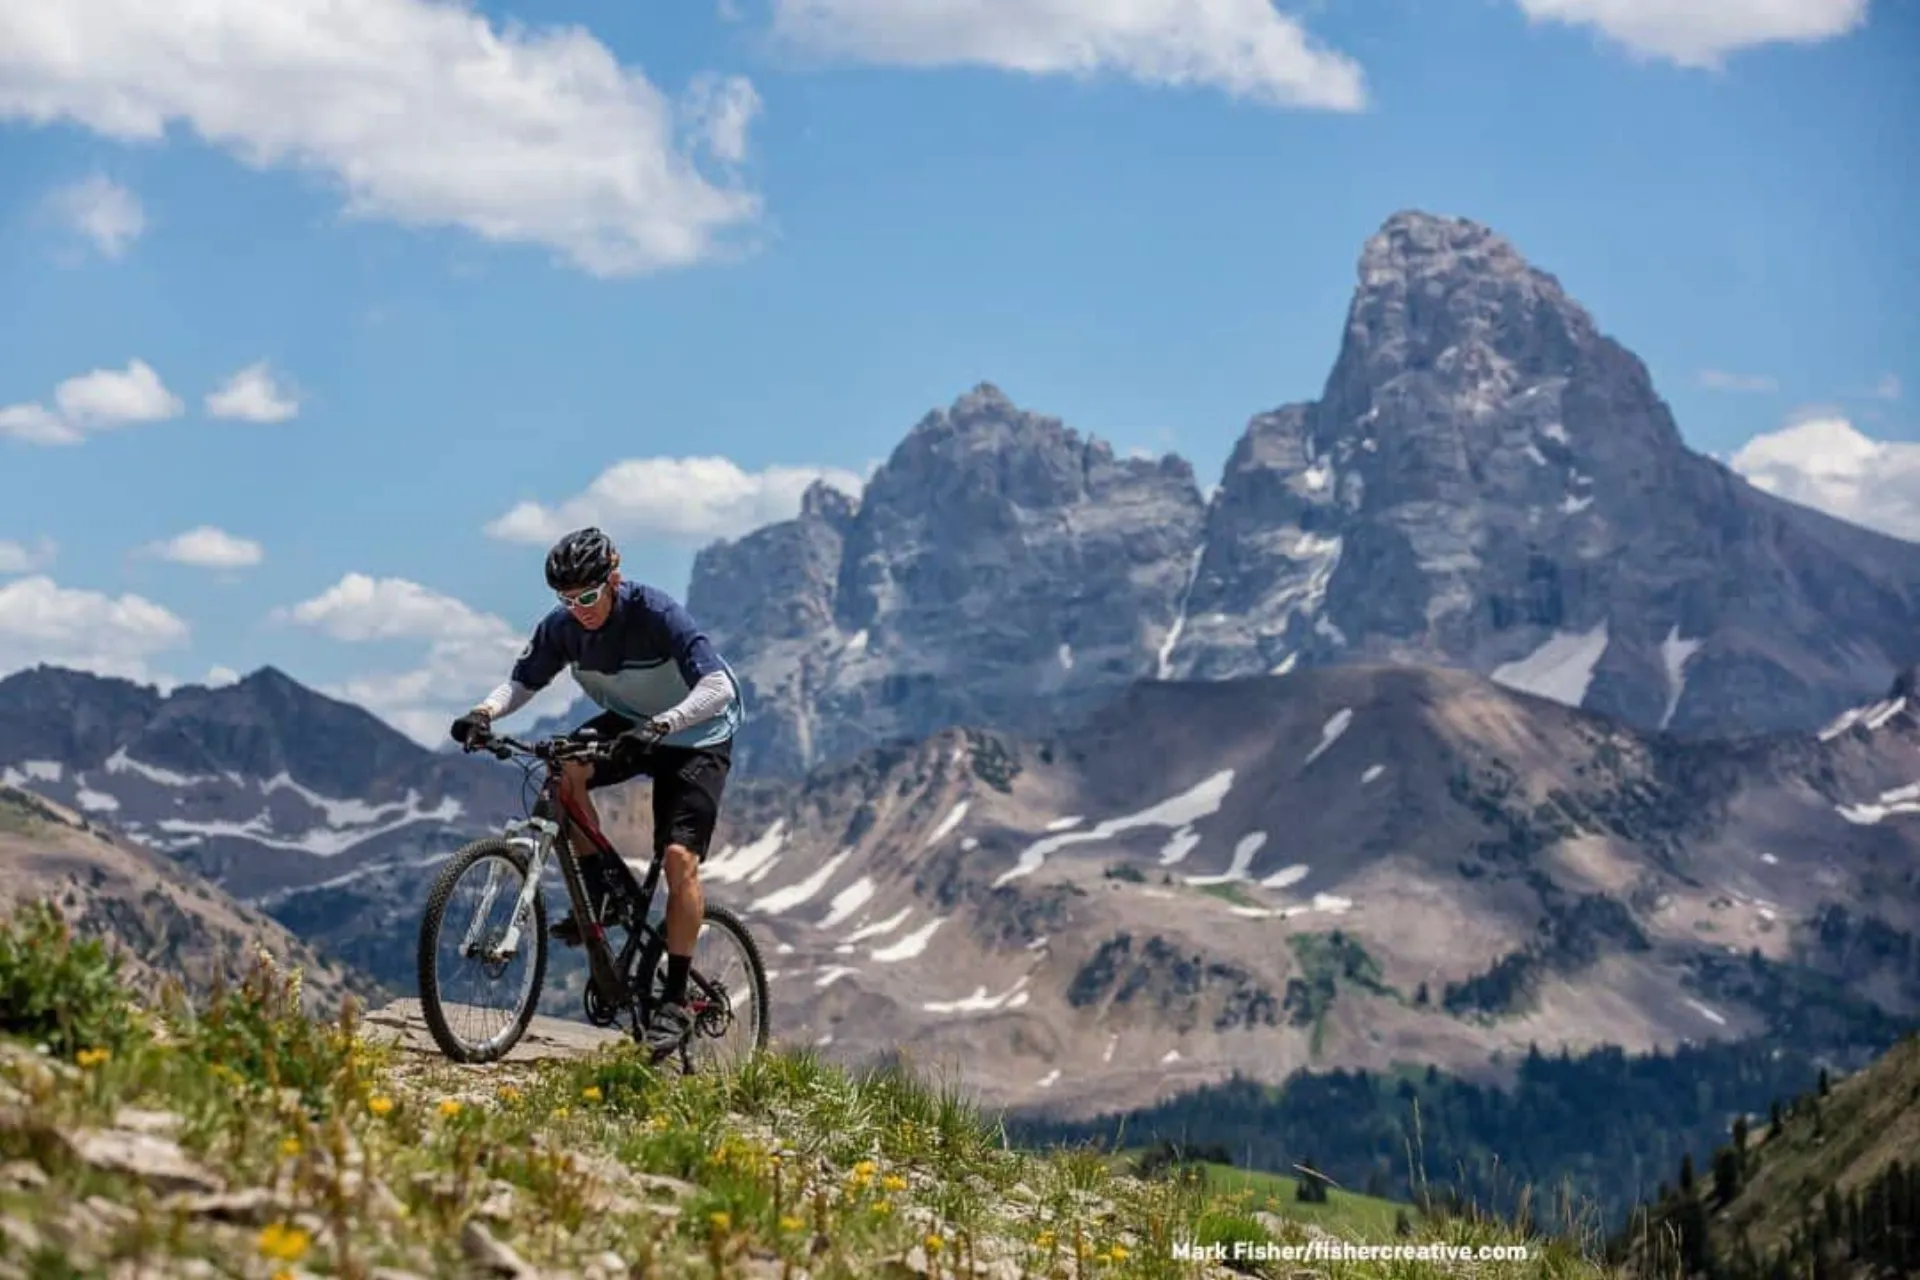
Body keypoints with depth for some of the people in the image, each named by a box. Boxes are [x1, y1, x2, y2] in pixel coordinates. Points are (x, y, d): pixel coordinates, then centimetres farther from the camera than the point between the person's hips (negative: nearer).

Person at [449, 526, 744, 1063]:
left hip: (695, 737, -5)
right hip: (627, 725, 5)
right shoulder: (563, 626, -13)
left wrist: (659, 725, -52)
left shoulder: (656, 614, -29)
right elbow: (523, 681, -2)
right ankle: (599, 890, -7)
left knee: (680, 858, -19)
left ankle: (674, 1002, -11)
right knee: (563, 771, -26)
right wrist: (486, 710, -25)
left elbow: (718, 687, -37)